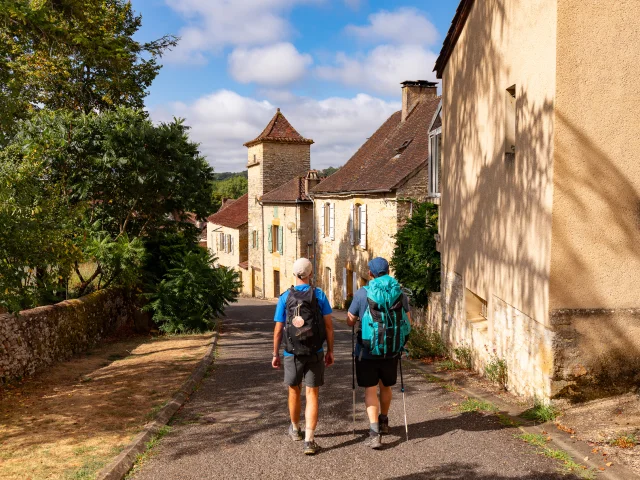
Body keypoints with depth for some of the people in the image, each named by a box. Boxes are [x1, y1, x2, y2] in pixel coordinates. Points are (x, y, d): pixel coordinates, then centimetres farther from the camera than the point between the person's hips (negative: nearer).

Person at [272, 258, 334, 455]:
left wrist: (275, 354, 7)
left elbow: (278, 330, -2)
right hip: (315, 354, -1)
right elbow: (329, 326, -4)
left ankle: (295, 429, 39)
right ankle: (309, 441, -5)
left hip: (292, 354, 1)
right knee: (312, 395, 3)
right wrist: (330, 351, 5)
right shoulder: (319, 295, -5)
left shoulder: (285, 297, -4)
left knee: (294, 391, 19)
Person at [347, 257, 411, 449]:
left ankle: (374, 432, -9)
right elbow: (408, 322, 3)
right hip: (391, 350, 3)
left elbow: (350, 321, -2)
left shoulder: (362, 293, -10)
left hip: (367, 351, -3)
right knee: (386, 387, 21)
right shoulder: (399, 292, -2)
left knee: (370, 390, 3)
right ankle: (384, 422, 40)